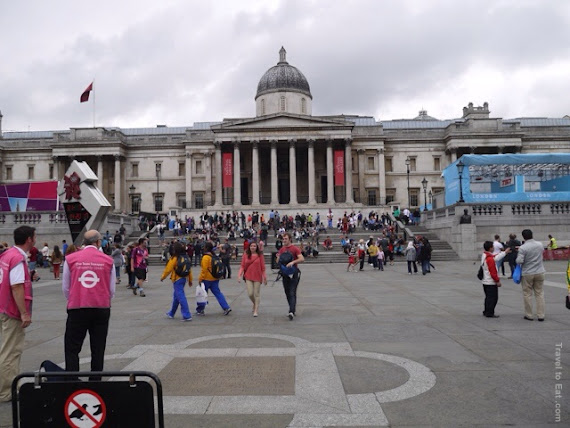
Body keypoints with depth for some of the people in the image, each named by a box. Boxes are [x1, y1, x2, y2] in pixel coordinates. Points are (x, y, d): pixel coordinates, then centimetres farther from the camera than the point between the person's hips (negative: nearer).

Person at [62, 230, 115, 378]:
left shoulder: (70, 259, -2)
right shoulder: (108, 260, -2)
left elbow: (65, 288, 6)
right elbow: (112, 290, 3)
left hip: (77, 309, -1)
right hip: (102, 309, 1)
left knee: (72, 348, 9)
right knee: (98, 349, 12)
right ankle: (95, 381, 17)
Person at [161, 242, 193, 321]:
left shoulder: (174, 258, -15)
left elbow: (168, 269, -10)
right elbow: (189, 269, 6)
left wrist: (162, 277, 6)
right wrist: (190, 280, 14)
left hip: (177, 280, -7)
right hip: (183, 279, 7)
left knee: (181, 297, -6)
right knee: (176, 296, 21)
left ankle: (187, 316, -9)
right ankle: (171, 313, 35)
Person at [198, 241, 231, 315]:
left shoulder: (205, 257, -16)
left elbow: (204, 269, -19)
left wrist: (200, 278, -13)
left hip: (207, 279, -7)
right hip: (215, 279, 7)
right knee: (218, 293, 7)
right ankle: (226, 307, -2)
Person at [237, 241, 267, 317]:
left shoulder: (260, 255, -1)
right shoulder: (246, 255, 3)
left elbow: (263, 267, 2)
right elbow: (242, 266, 3)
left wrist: (265, 277, 3)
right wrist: (239, 275, -9)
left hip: (257, 277, -1)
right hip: (248, 277, 1)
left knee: (256, 294, 2)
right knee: (250, 294, -2)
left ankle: (256, 310, 10)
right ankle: (254, 304, 28)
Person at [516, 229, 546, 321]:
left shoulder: (522, 248, -17)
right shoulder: (540, 244, 0)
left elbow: (519, 261, -22)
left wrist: (517, 257, 1)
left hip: (527, 273, -4)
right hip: (539, 272, 4)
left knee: (527, 294, 6)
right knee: (539, 293, 11)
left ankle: (529, 315, 13)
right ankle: (541, 315, 13)